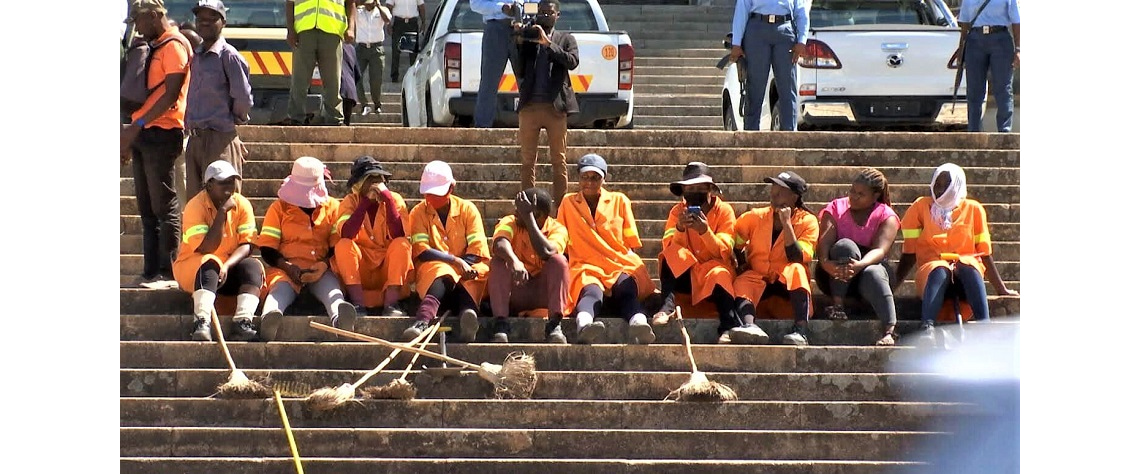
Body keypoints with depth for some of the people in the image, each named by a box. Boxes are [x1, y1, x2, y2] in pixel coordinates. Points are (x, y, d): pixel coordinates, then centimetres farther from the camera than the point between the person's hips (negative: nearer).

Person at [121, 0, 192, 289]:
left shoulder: (174, 46, -8)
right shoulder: (153, 48, 21)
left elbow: (171, 95, -17)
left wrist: (137, 126, -21)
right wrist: (130, 135, 18)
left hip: (161, 133, -10)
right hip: (142, 135, 10)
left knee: (164, 207, -9)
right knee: (147, 208, 8)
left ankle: (168, 273, -10)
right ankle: (151, 272, 9)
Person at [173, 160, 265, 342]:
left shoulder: (242, 204, -3)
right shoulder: (195, 206, -15)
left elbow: (246, 245, -10)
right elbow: (206, 249, -25)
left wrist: (227, 265, -29)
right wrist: (222, 212, -27)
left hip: (231, 266, 4)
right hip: (192, 266, -4)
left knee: (253, 267, -25)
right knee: (209, 265, -36)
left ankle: (243, 323, -40)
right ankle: (201, 324, -51)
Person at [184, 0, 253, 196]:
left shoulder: (228, 56, -10)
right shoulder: (196, 57, 15)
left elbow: (243, 98, -12)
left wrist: (235, 119, 4)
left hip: (220, 140, -8)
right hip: (195, 139, 8)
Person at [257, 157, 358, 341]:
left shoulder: (332, 207, 18)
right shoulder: (279, 208, 14)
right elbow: (267, 249, 7)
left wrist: (325, 264, -13)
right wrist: (287, 267, -13)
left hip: (321, 270, 1)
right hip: (287, 268, -1)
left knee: (331, 286, -36)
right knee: (280, 288, -37)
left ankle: (340, 319, -71)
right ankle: (269, 317, -73)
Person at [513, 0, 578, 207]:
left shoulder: (565, 39, 9)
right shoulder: (528, 39, 12)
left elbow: (572, 62, -9)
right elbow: (519, 72, 6)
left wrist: (548, 43, -13)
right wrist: (519, 42, -4)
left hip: (555, 106, -2)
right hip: (530, 105, 2)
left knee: (558, 160, 0)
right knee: (528, 160, 2)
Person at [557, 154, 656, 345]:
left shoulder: (620, 201, 20)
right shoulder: (568, 203, 20)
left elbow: (631, 243, 19)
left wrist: (633, 265, 4)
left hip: (621, 264, 1)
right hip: (586, 266, -1)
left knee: (627, 287, -37)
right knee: (591, 291, -38)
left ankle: (639, 324, -68)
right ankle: (584, 326, -72)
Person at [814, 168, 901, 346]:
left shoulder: (887, 216, 1)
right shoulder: (835, 209, 5)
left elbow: (880, 250, -18)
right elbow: (824, 242, -12)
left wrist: (859, 265, -40)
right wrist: (825, 263, -37)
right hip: (835, 275, 1)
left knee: (873, 273, -37)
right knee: (845, 246, -30)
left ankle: (889, 331, -51)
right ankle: (837, 305, -36)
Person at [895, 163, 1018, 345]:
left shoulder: (973, 209, 15)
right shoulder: (921, 207, 14)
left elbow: (985, 254, 17)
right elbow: (909, 255, 12)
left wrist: (1002, 289, 14)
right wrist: (892, 285, 1)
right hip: (931, 272, -1)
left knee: (968, 267, -36)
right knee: (940, 271, -37)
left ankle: (984, 324, -53)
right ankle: (927, 328, -58)